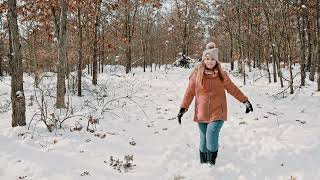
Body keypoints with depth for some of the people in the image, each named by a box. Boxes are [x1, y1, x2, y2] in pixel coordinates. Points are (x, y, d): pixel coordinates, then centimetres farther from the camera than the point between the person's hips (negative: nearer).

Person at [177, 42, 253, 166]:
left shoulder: (221, 74, 2)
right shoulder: (197, 74, 0)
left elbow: (233, 89, 12)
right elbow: (189, 92, 5)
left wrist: (245, 101, 13)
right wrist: (183, 108, 1)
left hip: (217, 113, -1)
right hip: (202, 114, 1)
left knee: (211, 136, -17)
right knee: (204, 139, 10)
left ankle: (211, 165, -6)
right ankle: (203, 164, 27)